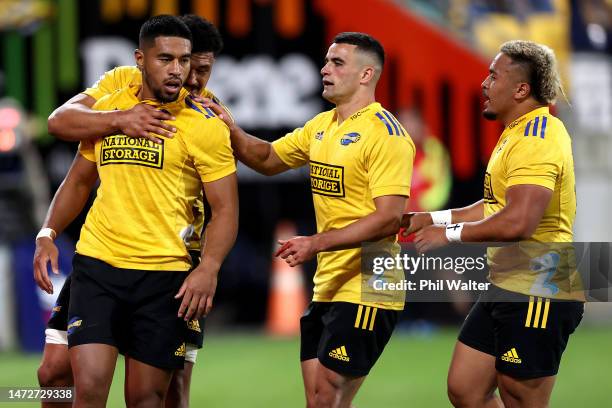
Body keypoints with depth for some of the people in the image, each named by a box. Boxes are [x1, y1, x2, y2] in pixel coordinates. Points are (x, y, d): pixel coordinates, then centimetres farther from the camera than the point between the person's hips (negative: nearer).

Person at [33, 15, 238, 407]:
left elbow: (225, 208, -3)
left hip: (164, 273, -2)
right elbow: (79, 180, 22)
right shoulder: (107, 109, 9)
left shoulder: (204, 126, -2)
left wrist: (209, 269, -18)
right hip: (96, 262, 2)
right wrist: (48, 234, 9)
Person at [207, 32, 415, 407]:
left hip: (365, 292, -9)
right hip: (327, 288, 9)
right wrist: (231, 131, 4)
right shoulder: (322, 126, 12)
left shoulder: (384, 134, -14)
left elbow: (390, 218, -21)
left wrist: (317, 243, -25)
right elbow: (268, 159, 24)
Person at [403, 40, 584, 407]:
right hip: (506, 289, 11)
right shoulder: (519, 132, 16)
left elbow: (516, 223, -29)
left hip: (536, 294, -11)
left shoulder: (536, 140, -19)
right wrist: (428, 220, 19)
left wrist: (450, 234, -16)